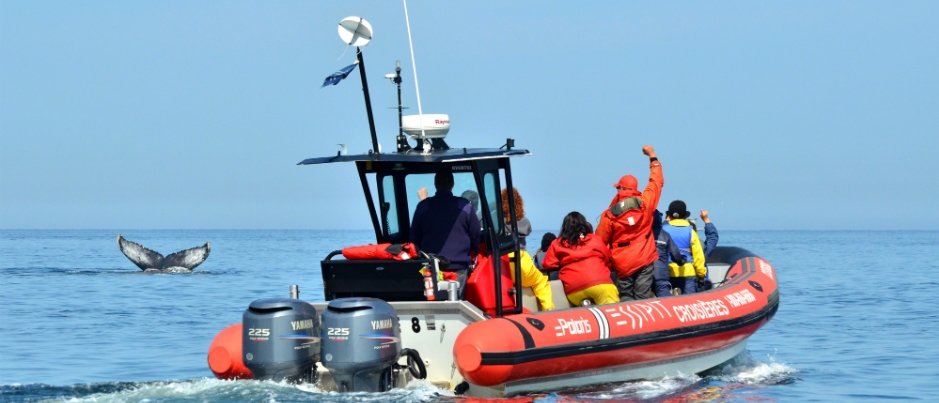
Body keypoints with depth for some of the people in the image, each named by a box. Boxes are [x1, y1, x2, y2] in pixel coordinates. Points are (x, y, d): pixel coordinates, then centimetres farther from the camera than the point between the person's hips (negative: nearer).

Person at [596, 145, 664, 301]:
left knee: (626, 300, 6)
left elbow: (600, 241, 1)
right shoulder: (645, 203, -1)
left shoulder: (609, 214, -4)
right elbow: (657, 181, 14)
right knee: (642, 300, -3)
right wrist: (652, 156, 27)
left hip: (623, 264, -1)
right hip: (645, 259, 1)